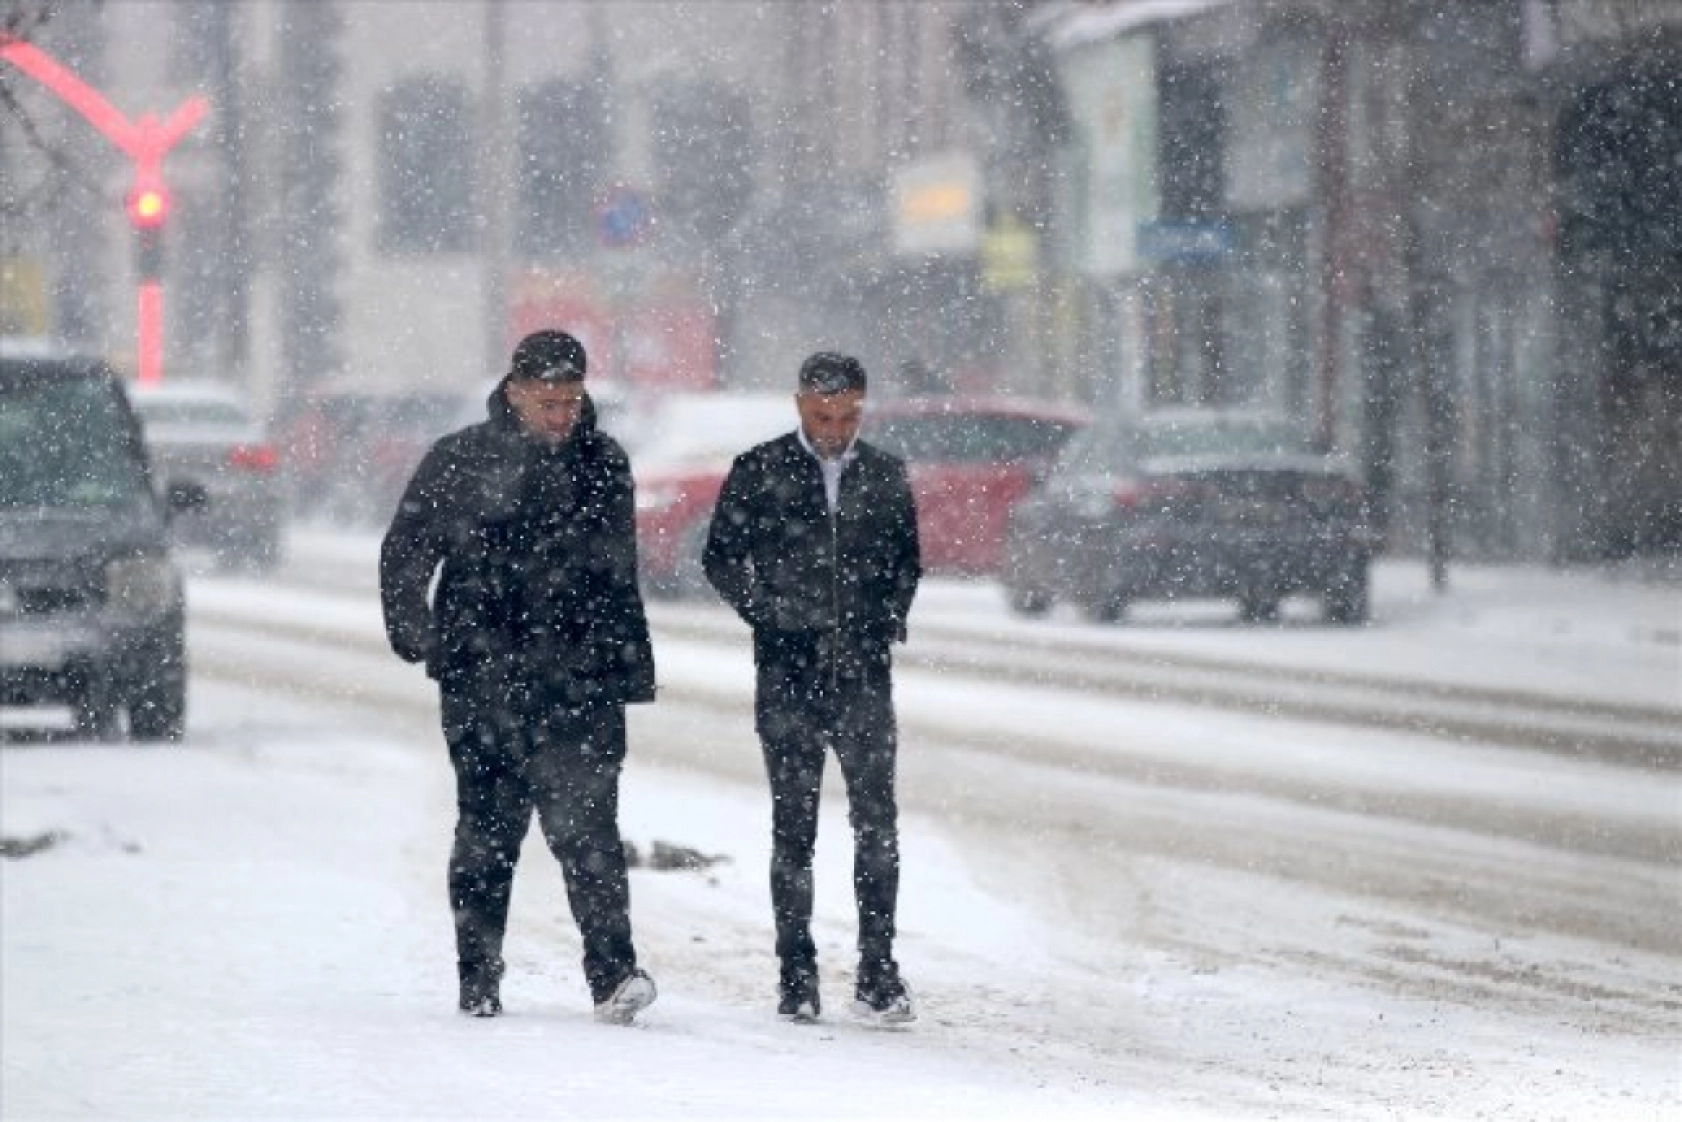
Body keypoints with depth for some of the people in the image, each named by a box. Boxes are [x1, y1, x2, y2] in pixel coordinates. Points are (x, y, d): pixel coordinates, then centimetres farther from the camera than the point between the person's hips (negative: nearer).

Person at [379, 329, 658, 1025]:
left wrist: (631, 670, 19)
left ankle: (613, 973, -16)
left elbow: (618, 574, 20)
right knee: (487, 830, 5)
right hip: (482, 679, -1)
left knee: (587, 824, -10)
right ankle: (479, 981, 13)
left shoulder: (603, 464, 10)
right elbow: (404, 552, 8)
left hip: (580, 680, 1)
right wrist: (414, 631, -2)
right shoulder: (460, 460, 0)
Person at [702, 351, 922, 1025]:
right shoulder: (759, 473, 2)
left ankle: (877, 972, -3)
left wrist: (888, 621, 6)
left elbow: (907, 560, 20)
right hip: (788, 674, -1)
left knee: (877, 821, -7)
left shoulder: (885, 476, 9)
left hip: (863, 673, 1)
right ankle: (796, 974, 9)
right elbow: (721, 558, 7)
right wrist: (766, 618, -2)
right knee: (793, 825, 3)